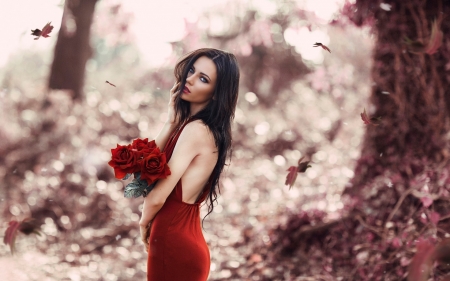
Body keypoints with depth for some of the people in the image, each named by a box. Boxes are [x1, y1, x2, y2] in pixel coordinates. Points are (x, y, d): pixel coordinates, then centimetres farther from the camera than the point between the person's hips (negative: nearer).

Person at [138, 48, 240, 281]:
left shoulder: (196, 130, -19)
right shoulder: (187, 124, 8)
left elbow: (156, 197, -19)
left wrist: (144, 222, 3)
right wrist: (172, 120, -4)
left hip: (174, 243, -9)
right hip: (182, 240, 9)